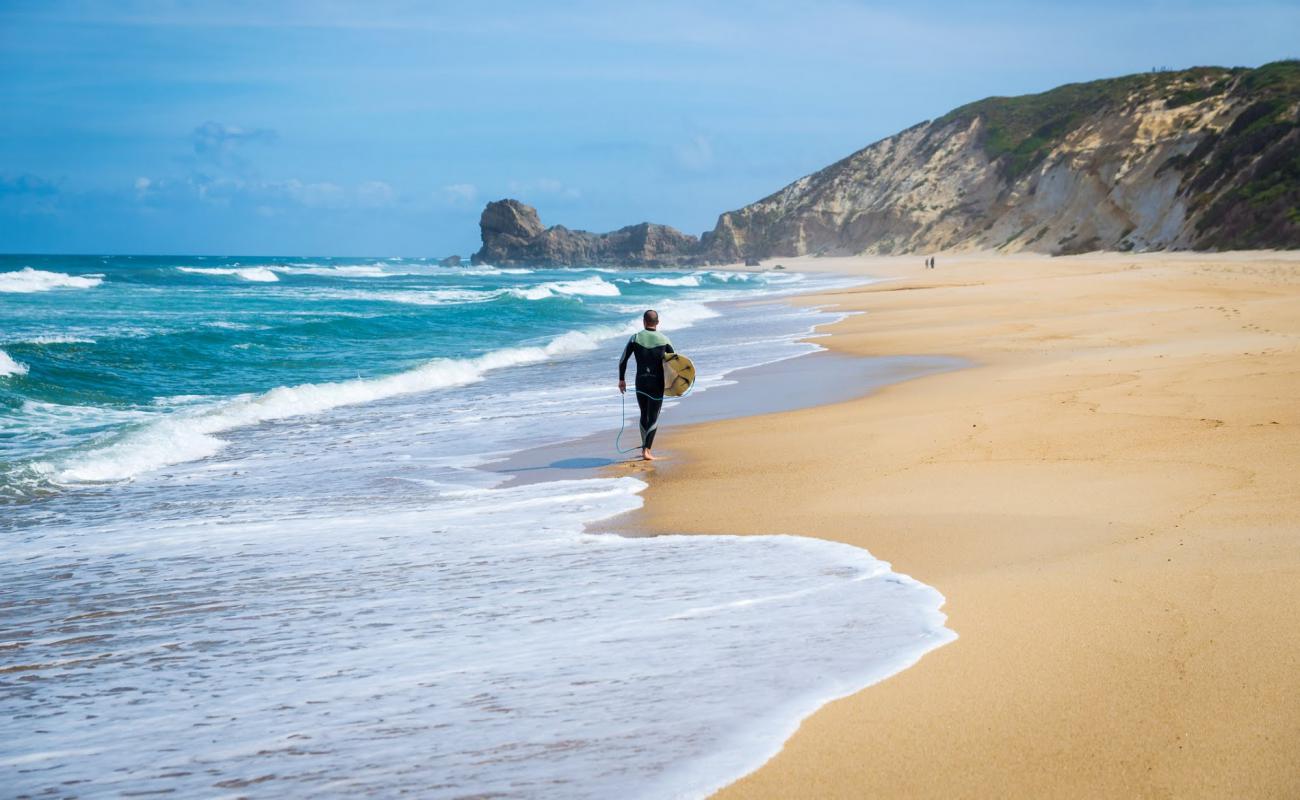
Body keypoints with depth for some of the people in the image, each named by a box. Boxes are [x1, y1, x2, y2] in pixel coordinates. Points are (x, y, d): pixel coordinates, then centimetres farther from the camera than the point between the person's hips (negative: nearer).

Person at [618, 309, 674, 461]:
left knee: (644, 415, 18)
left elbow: (623, 361, -3)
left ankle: (646, 446, 22)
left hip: (640, 382, 1)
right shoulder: (664, 340, -1)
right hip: (657, 384, -1)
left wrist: (621, 379, 8)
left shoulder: (635, 338, -2)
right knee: (653, 417, 1)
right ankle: (647, 450, -11)